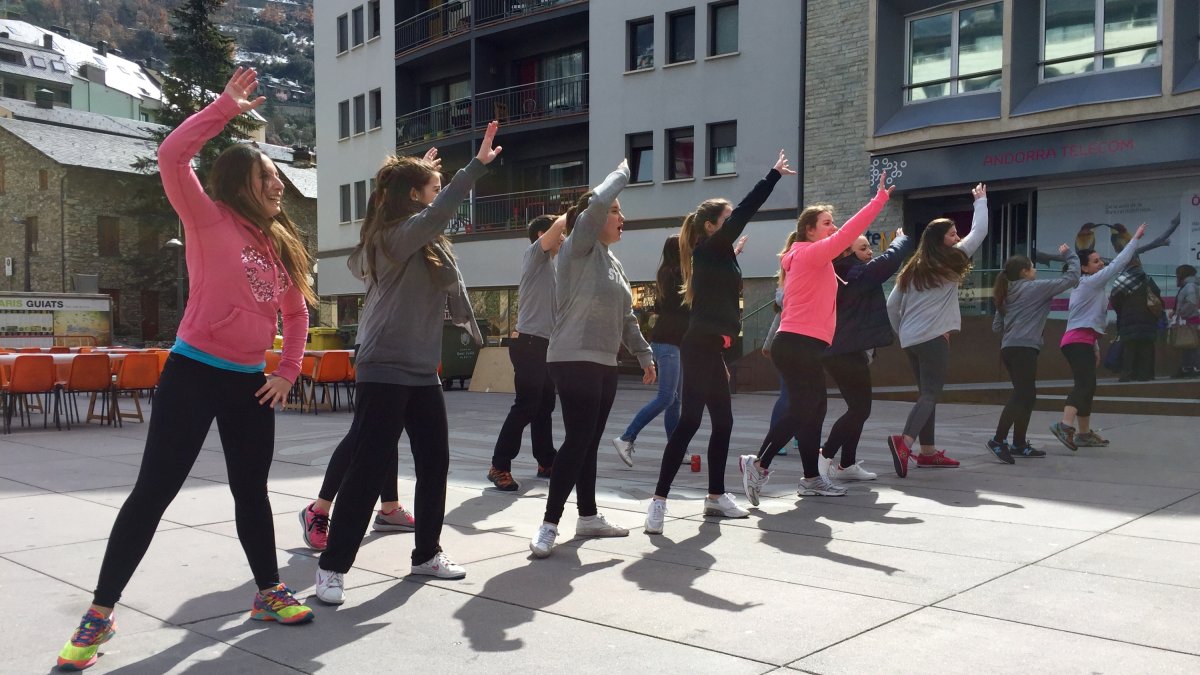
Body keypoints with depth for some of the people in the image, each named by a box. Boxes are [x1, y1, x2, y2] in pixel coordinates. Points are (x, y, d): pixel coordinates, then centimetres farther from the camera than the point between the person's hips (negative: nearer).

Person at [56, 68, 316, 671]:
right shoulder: (210, 219, -6)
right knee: (153, 491, -2)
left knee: (251, 491, 16)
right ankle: (100, 614, 9)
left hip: (250, 383, 6)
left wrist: (288, 371, 10)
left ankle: (269, 593, 30)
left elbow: (296, 312, 19)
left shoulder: (280, 243, 10)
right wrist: (226, 107, -19)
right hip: (194, 373, -6)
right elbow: (172, 156, -21)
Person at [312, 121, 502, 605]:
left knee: (434, 464, 13)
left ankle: (426, 553, 27)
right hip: (383, 373, -9)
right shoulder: (393, 236, -13)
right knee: (367, 470, -5)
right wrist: (477, 165, -33)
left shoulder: (431, 245, 14)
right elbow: (438, 215, -31)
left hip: (423, 372, 9)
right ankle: (333, 566, 6)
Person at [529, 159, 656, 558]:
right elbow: (597, 203, -23)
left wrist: (644, 354, 22)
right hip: (575, 361, -9)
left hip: (604, 365, 9)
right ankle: (549, 524, -10)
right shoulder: (578, 249, -7)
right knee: (577, 441, -13)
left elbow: (626, 317, 24)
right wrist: (623, 173, -7)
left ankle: (588, 517, 23)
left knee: (589, 444, 14)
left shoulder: (613, 262, 19)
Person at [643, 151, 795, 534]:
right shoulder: (709, 250, -7)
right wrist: (774, 175, -7)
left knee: (722, 422, 13)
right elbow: (744, 213, -13)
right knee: (689, 422, -14)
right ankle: (659, 500, -14)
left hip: (709, 348, 10)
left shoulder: (716, 256, 18)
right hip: (700, 347, -10)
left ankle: (716, 496, 23)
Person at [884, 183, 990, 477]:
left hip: (910, 339, 7)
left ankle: (927, 452, 16)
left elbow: (892, 305, 12)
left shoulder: (912, 269, 14)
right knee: (930, 394, -9)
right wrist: (980, 200, 17)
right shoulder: (948, 262, -2)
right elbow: (979, 231, 4)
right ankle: (905, 441, -30)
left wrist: (901, 332, 19)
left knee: (926, 393, 14)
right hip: (933, 337, -7)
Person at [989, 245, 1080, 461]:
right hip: (1024, 349, -8)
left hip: (1009, 349, 8)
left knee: (1027, 397, 13)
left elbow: (996, 326, 16)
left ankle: (1019, 444, 15)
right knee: (1021, 396, -11)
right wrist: (1070, 255, 15)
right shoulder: (1035, 288, 0)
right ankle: (998, 440, -17)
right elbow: (1072, 278, 3)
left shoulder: (1007, 294, 18)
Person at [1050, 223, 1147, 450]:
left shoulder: (1089, 286, 22)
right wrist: (1135, 239, -9)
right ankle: (1065, 425, -38)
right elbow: (1117, 264, -14)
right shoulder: (1090, 282, -7)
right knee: (1085, 384, -23)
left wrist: (1095, 346, 23)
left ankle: (1084, 433, 17)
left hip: (1080, 341, 11)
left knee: (1086, 386, 13)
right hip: (1079, 341, -11)